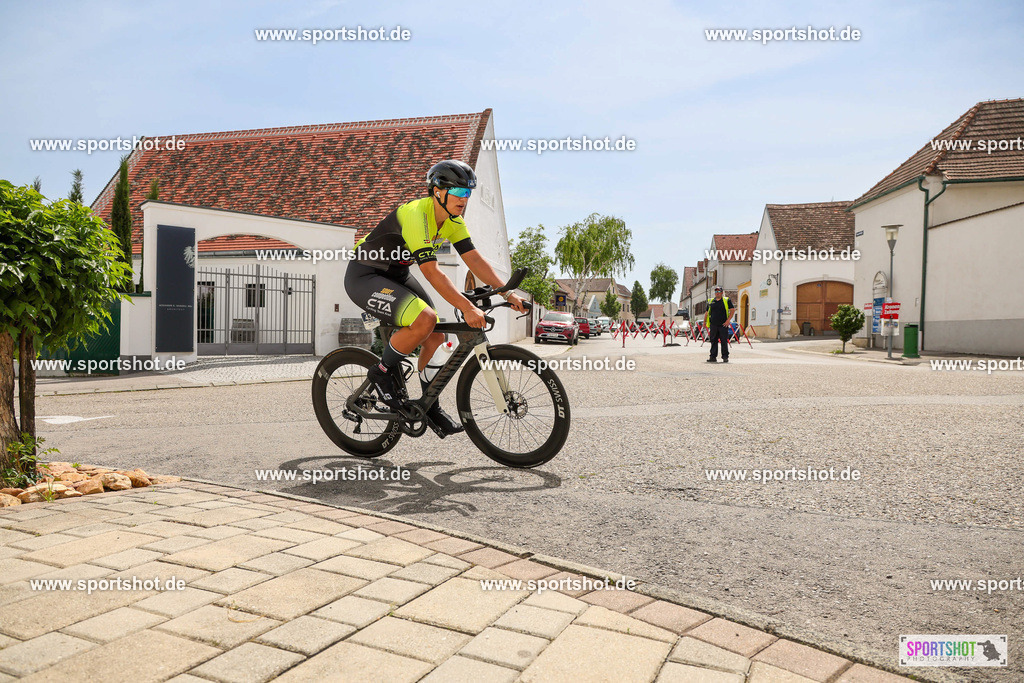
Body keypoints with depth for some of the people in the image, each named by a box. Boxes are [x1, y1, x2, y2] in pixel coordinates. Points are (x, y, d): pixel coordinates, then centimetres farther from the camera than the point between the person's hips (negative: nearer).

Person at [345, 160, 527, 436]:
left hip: (396, 275, 9)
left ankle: (430, 406, 17)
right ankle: (382, 372, -5)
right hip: (364, 278, -8)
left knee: (436, 338, 1)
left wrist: (507, 293, -13)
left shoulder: (452, 218, -3)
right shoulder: (415, 214, -29)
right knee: (425, 319, -28)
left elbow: (474, 258, -4)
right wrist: (467, 308, -39)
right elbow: (432, 272, -35)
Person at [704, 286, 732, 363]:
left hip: (723, 325, -3)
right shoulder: (710, 301, 13)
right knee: (713, 341, 3)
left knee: (724, 341, -2)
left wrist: (728, 320, -8)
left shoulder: (726, 300, 5)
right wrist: (704, 322, 11)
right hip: (713, 325, 3)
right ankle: (713, 357, 8)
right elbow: (707, 312, 19)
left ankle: (725, 357, 4)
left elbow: (732, 310, 2)